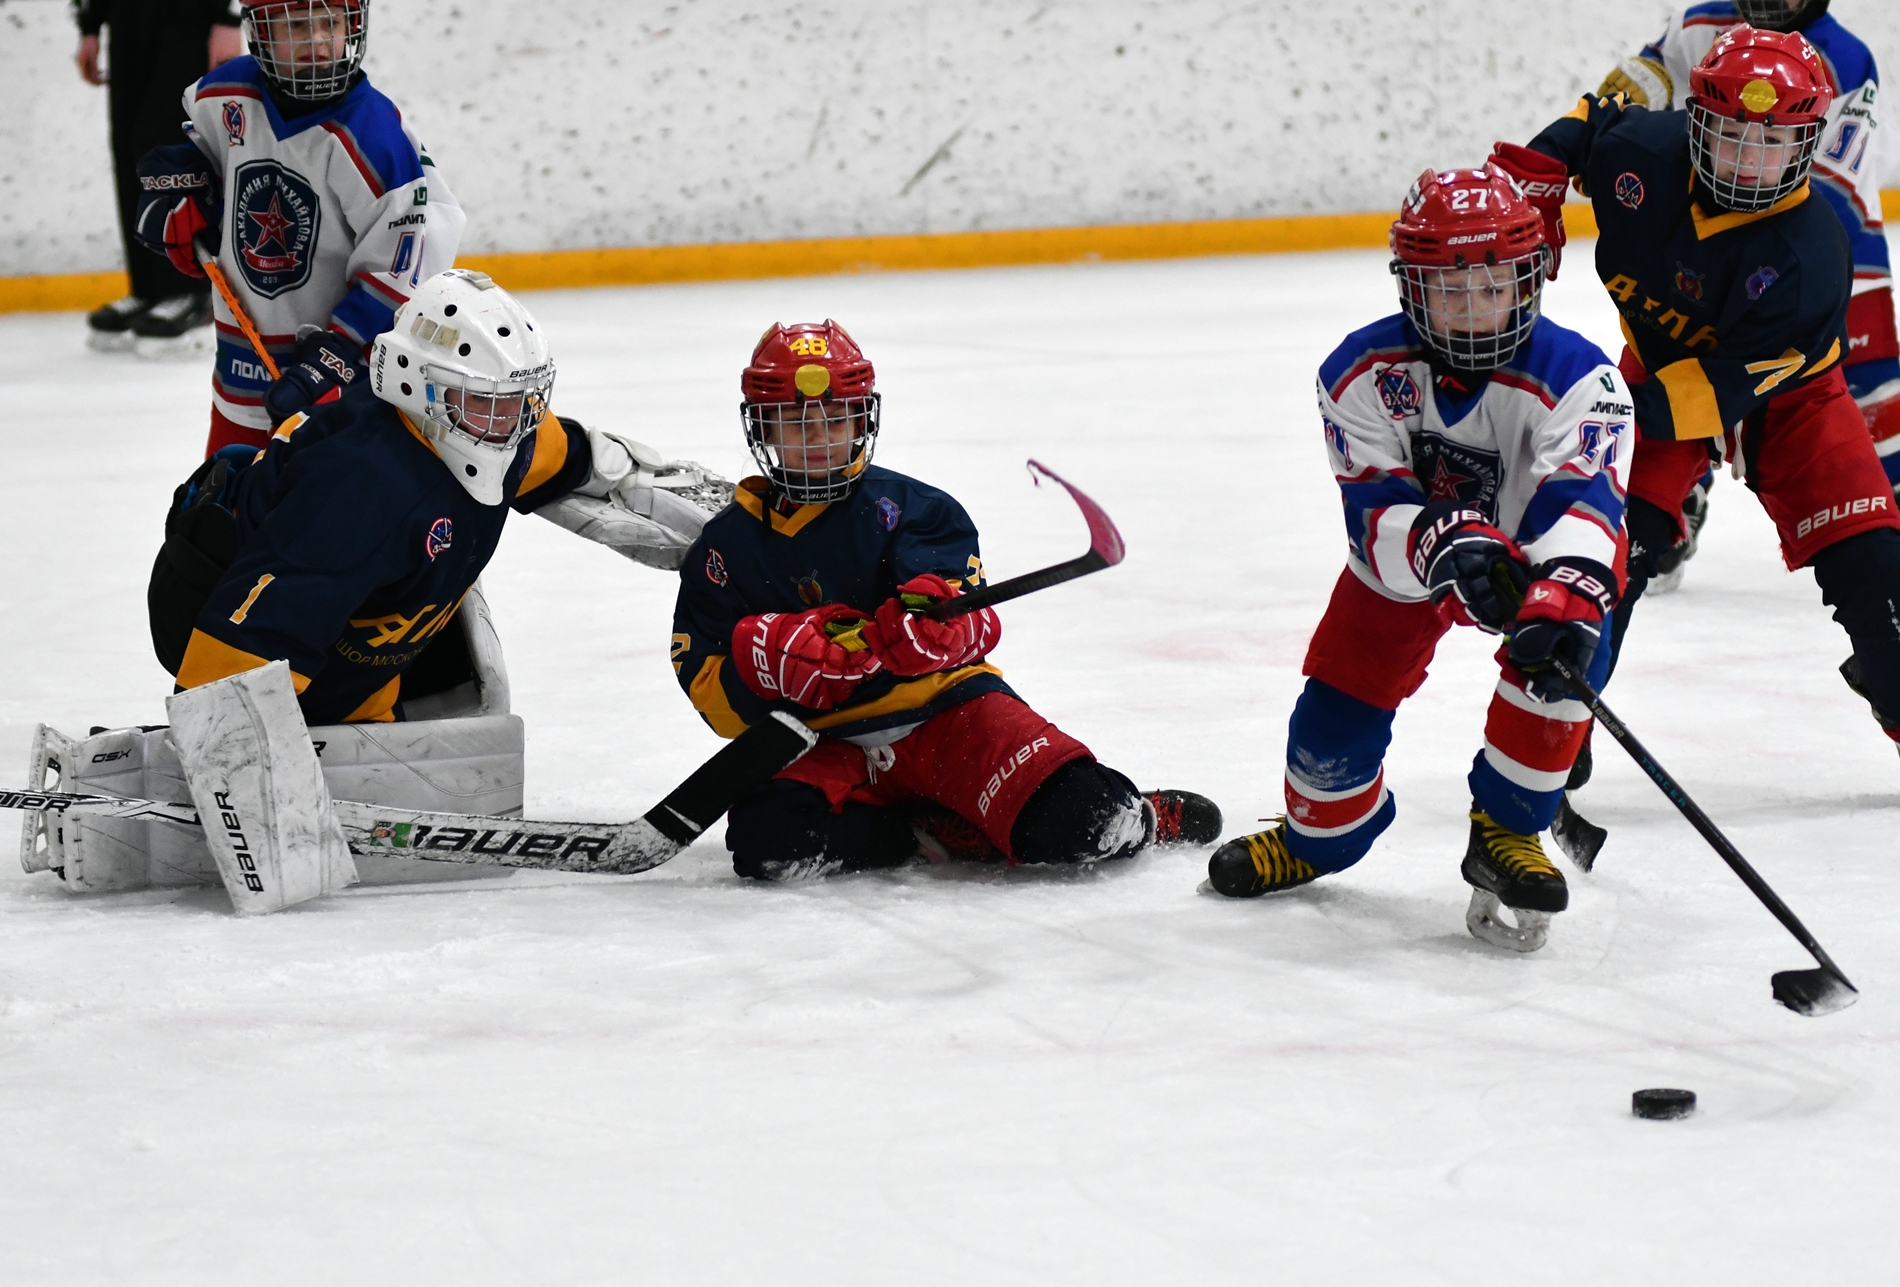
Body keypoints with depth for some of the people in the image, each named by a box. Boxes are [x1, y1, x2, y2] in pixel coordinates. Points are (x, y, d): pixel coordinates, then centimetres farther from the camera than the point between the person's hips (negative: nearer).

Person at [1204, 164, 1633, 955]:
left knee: (1564, 649, -30)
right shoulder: (1363, 373, -25)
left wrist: (1565, 596, -65)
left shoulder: (1576, 379, -31)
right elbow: (1376, 513, -32)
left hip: (1526, 548, -1)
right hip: (1402, 561, 2)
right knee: (1339, 704, -2)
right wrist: (1449, 547, -55)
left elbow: (1581, 504, -45)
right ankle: (1319, 833, 34)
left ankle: (1505, 831, -9)